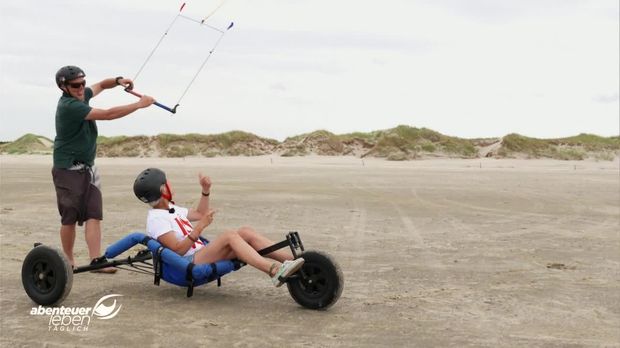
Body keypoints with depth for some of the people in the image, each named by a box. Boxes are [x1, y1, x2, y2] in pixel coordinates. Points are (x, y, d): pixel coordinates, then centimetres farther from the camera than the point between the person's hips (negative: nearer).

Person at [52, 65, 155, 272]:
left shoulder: (81, 95, 6)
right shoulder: (69, 105, -20)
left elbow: (100, 85, 26)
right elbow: (108, 114, -25)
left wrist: (118, 81, 4)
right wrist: (139, 104, -19)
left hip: (88, 168, 8)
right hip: (69, 170, -8)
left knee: (94, 215, -4)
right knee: (70, 217, 0)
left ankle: (95, 260, -9)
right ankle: (69, 261, 13)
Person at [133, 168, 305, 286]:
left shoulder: (171, 209, 19)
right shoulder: (156, 219, -11)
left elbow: (198, 213, 31)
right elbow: (178, 249, -19)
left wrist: (206, 191, 17)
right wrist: (200, 226, -24)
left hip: (201, 253, 10)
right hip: (189, 264, -9)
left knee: (245, 231, -8)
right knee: (230, 235, -30)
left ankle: (294, 259, -19)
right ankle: (275, 271, -46)